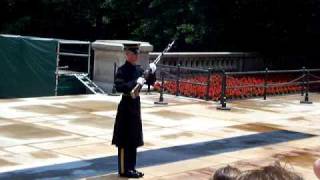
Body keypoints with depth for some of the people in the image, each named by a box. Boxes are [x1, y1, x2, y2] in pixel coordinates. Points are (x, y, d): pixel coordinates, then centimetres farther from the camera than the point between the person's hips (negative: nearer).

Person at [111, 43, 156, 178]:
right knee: (124, 140, -1)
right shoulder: (122, 70, -14)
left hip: (135, 106, 8)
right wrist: (135, 82, -34)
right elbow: (118, 86, -28)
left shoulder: (138, 69, 8)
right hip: (126, 107, -8)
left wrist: (152, 72, -5)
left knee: (133, 139, 13)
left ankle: (131, 168, 22)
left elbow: (150, 82, 13)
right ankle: (124, 170, 6)